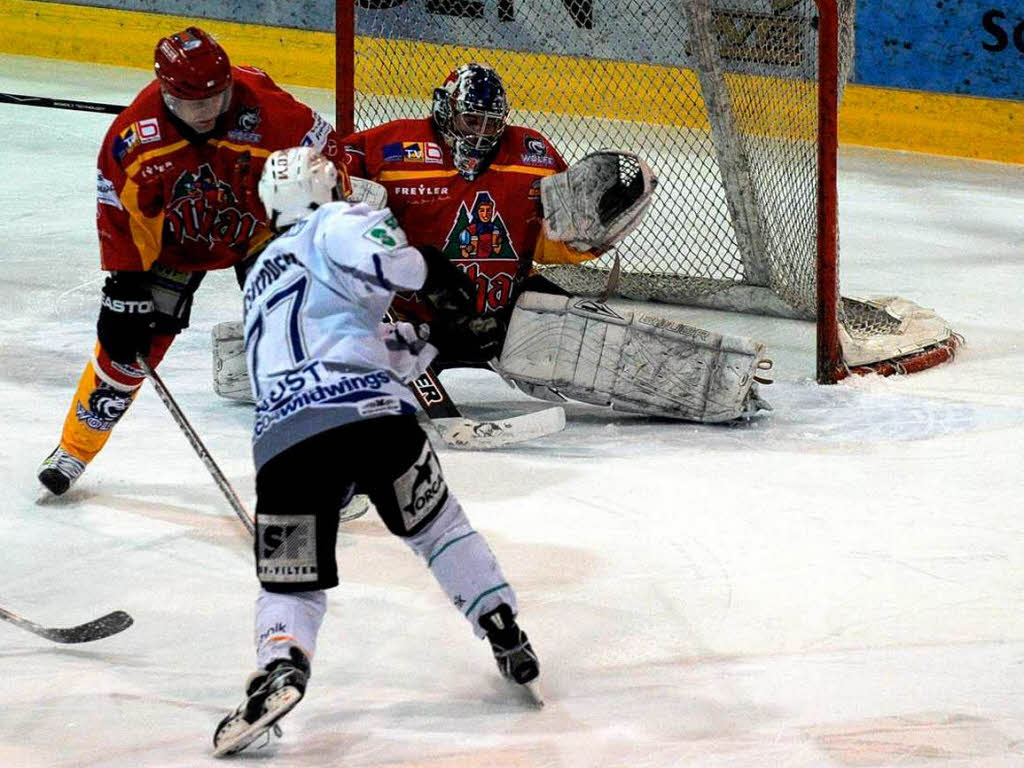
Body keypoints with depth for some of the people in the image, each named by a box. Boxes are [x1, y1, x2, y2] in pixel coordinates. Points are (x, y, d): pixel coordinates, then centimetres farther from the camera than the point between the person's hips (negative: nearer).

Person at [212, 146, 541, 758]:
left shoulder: (264, 277, 35)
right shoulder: (330, 227, 13)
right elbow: (366, 245, -14)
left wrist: (432, 331, 33)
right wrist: (431, 273, -1)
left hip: (282, 439, 4)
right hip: (368, 412, -4)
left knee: (291, 579, 7)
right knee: (437, 525, 18)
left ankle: (280, 665, -21)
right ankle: (510, 644, 22)